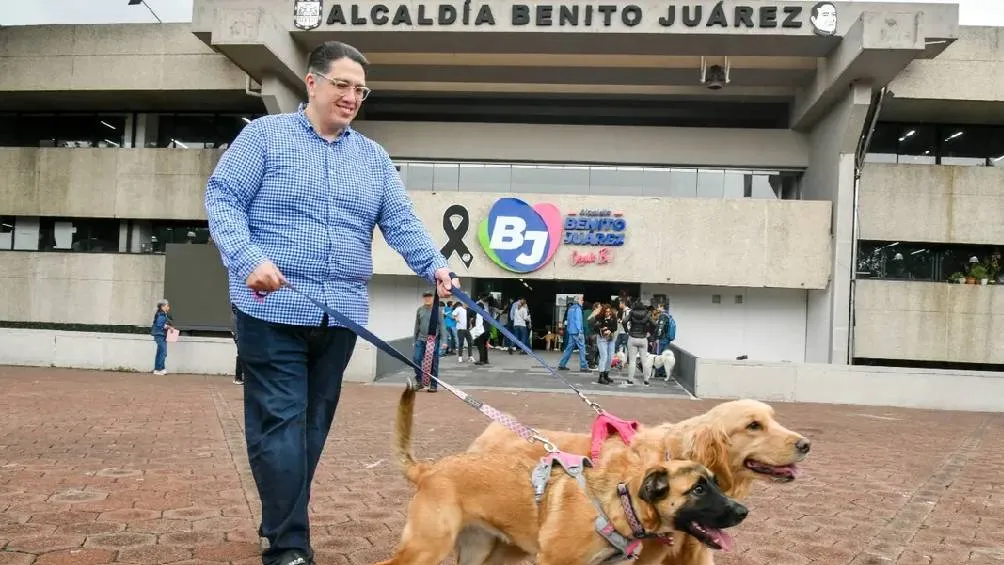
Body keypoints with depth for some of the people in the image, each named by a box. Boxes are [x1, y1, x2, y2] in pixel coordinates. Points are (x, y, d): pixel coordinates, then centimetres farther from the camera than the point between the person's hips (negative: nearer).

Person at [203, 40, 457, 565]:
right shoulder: (265, 135, 3)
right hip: (273, 308, -4)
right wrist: (248, 259, -21)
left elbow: (401, 222, 9)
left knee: (313, 427, 10)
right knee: (280, 424, -6)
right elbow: (222, 198, -4)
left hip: (340, 313, 5)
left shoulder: (373, 157, 16)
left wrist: (434, 265, -9)